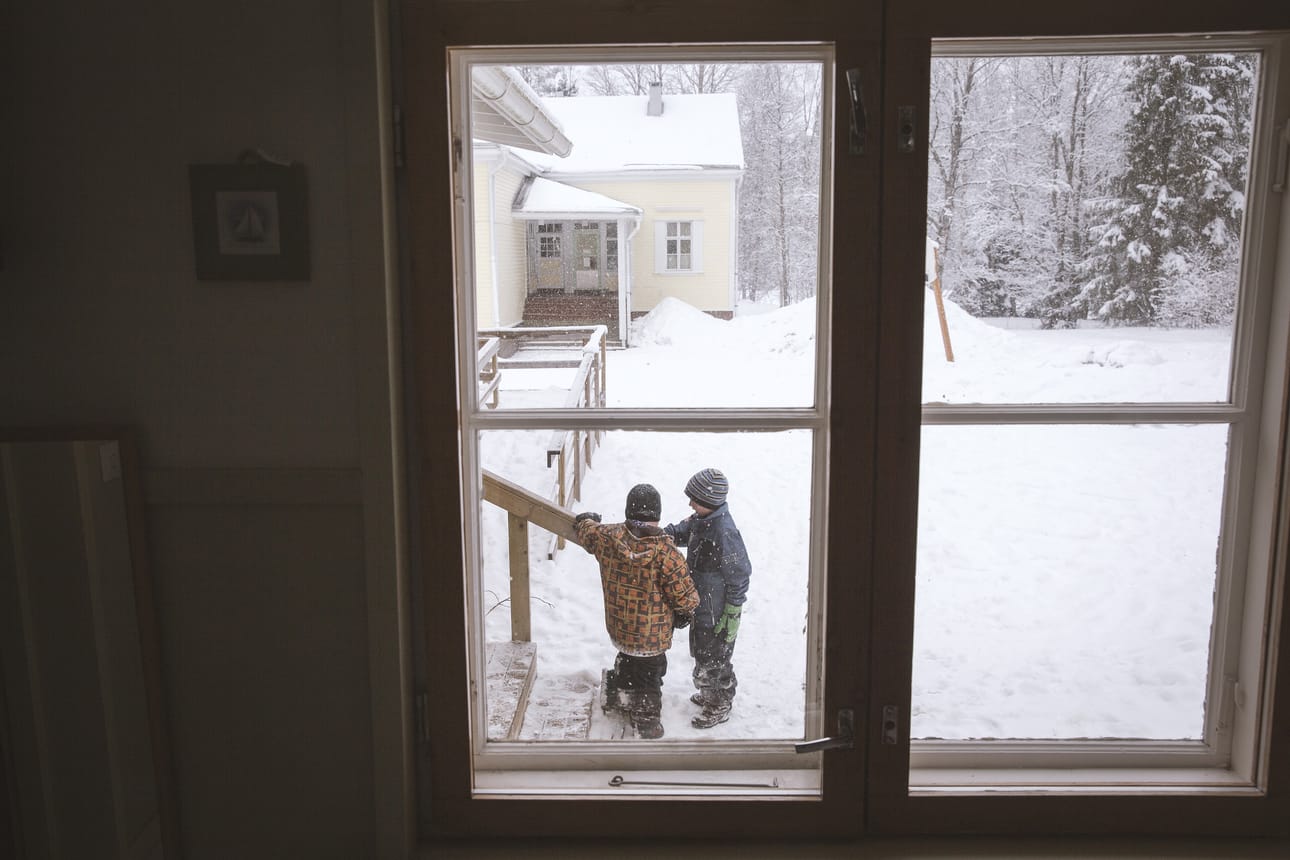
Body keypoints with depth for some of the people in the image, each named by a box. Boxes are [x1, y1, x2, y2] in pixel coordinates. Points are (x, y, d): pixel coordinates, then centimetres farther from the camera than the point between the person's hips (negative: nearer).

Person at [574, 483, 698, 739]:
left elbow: (587, 533, 9)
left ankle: (617, 693, 55)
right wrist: (687, 611, 3)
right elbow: (684, 596, -20)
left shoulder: (608, 537, -15)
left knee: (628, 660, 32)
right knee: (649, 671, 18)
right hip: (652, 633, -4)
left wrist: (587, 519, 32)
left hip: (618, 626, 5)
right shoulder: (667, 553, -29)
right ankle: (647, 721, 36)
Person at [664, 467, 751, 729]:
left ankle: (720, 707, 31)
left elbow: (739, 575, -25)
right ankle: (709, 694, 48)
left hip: (717, 611, -9)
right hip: (701, 604, 9)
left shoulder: (724, 533, -31)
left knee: (714, 659, 10)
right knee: (701, 651, 26)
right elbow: (682, 531, 13)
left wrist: (732, 615, -19)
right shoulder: (701, 519, -5)